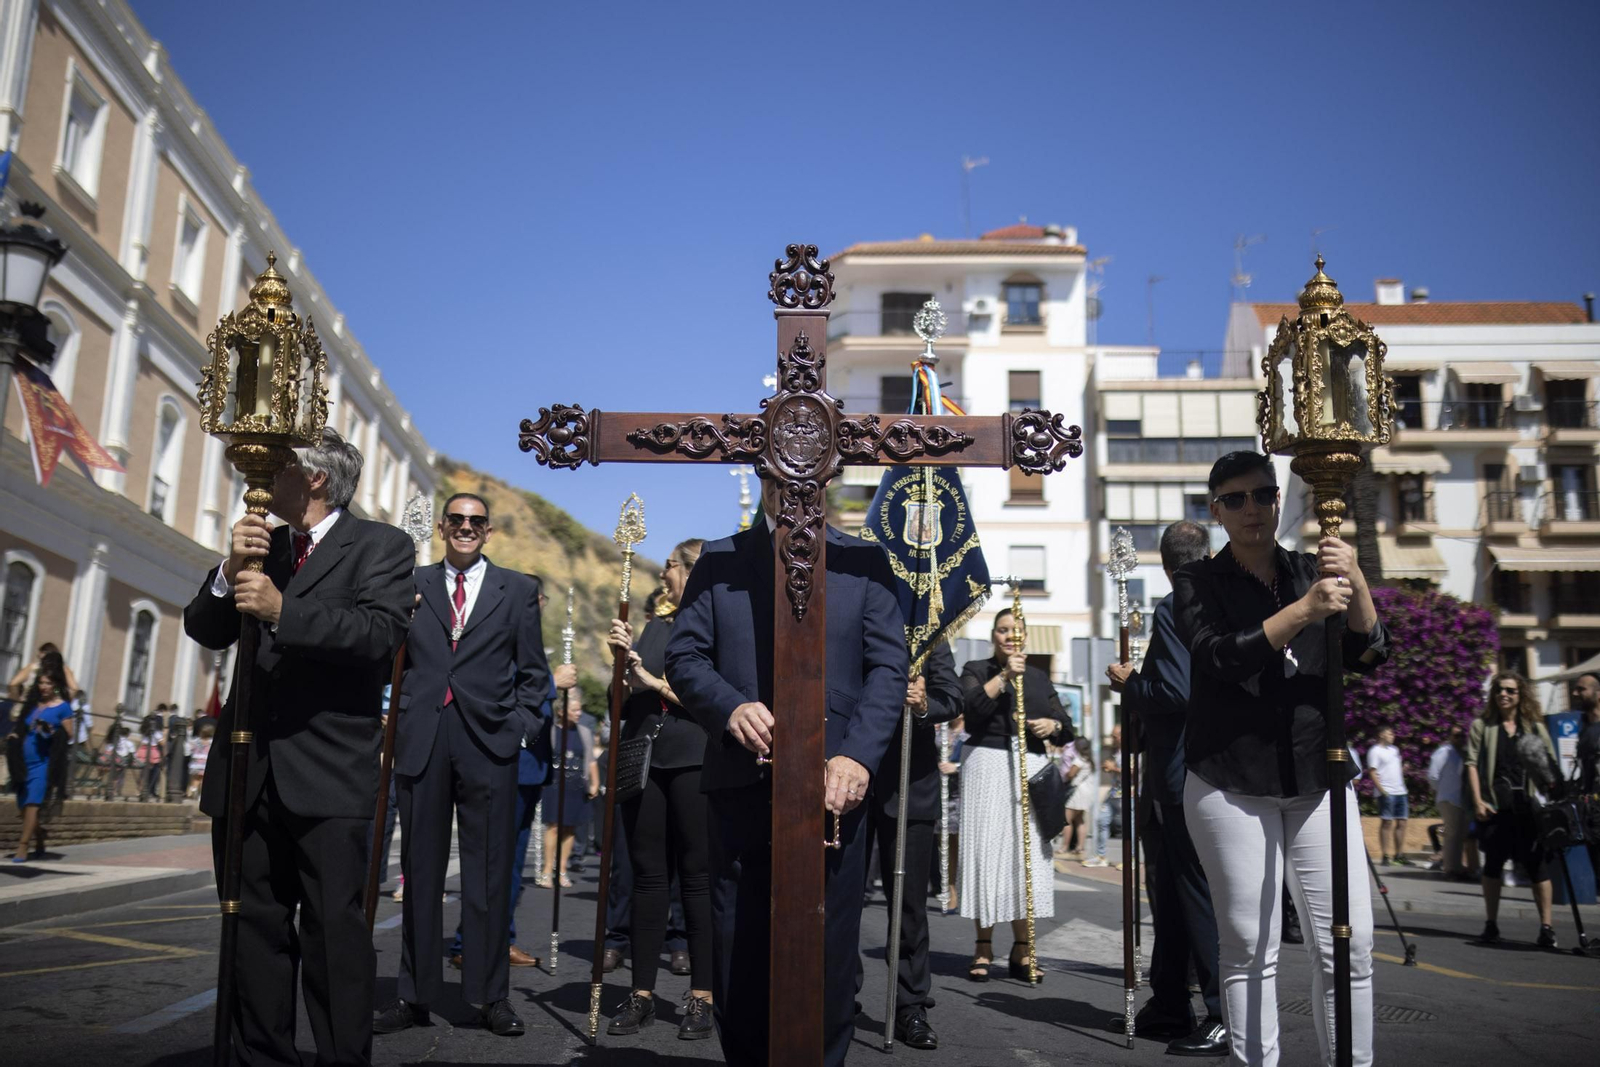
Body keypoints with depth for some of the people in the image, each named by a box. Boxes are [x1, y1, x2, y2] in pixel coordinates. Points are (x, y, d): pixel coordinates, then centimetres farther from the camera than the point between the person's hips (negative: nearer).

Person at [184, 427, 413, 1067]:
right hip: (250, 770, 6)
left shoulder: (380, 546, 0)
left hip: (329, 773, -6)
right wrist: (230, 574, -6)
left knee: (334, 927, -3)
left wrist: (283, 611, -25)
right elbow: (205, 631, 12)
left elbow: (382, 631, -16)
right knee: (255, 926, 11)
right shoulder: (263, 544, 18)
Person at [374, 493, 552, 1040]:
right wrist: (397, 718, 0)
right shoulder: (411, 585, 12)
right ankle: (415, 995, 17)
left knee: (490, 872, 3)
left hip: (488, 743, -1)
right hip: (421, 742, 2)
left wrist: (518, 727, -2)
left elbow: (533, 672, 8)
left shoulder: (517, 589, 8)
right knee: (420, 870, 8)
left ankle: (492, 996, 11)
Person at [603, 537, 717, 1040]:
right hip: (643, 759, 5)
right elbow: (628, 698, 15)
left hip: (693, 763, -5)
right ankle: (642, 993, 13)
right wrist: (625, 657, -2)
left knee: (697, 879, 0)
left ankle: (700, 996, 8)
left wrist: (654, 680, -11)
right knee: (648, 876, 7)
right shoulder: (656, 624, 15)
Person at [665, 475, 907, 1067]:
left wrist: (857, 756, -13)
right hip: (740, 783, 1)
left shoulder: (865, 562, 8)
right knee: (738, 951, 8)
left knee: (829, 948, 3)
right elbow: (684, 657, 6)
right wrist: (729, 707, -15)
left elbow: (889, 666, 2)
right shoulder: (718, 560, 10)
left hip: (834, 782, -1)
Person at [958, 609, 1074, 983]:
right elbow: (971, 707, -12)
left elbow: (1066, 730, 17)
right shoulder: (976, 670, 8)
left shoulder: (1039, 678, 18)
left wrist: (1052, 725, -4)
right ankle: (983, 948, 2)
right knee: (986, 850, -5)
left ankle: (1022, 951, 6)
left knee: (1030, 854, -1)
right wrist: (1003, 675, -16)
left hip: (1031, 769, 3)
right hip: (987, 767, -3)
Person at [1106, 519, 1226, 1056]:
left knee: (1199, 894, -3)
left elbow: (1175, 693, -23)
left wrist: (1127, 682, -7)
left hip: (1183, 776, -9)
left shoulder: (1172, 610, -15)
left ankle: (1229, 1017, 1)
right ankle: (1168, 1005, 26)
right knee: (1172, 887, 17)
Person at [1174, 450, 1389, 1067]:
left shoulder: (1312, 571, 13)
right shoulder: (1198, 582, 3)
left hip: (1319, 783, 3)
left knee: (1349, 944, 0)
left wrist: (1355, 585, -14)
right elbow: (1222, 657, -15)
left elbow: (1369, 657, 3)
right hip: (1232, 789, -3)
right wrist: (1306, 609, -25)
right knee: (1249, 950, -2)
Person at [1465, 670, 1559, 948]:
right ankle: (1491, 924, 14)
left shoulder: (1535, 727, 11)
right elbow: (1472, 763, 1)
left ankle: (1546, 926, 0)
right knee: (1493, 863, 5)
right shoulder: (1481, 725, 7)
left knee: (1537, 863, -4)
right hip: (1495, 804, 0)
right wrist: (1477, 800, -8)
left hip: (1530, 804, 0)